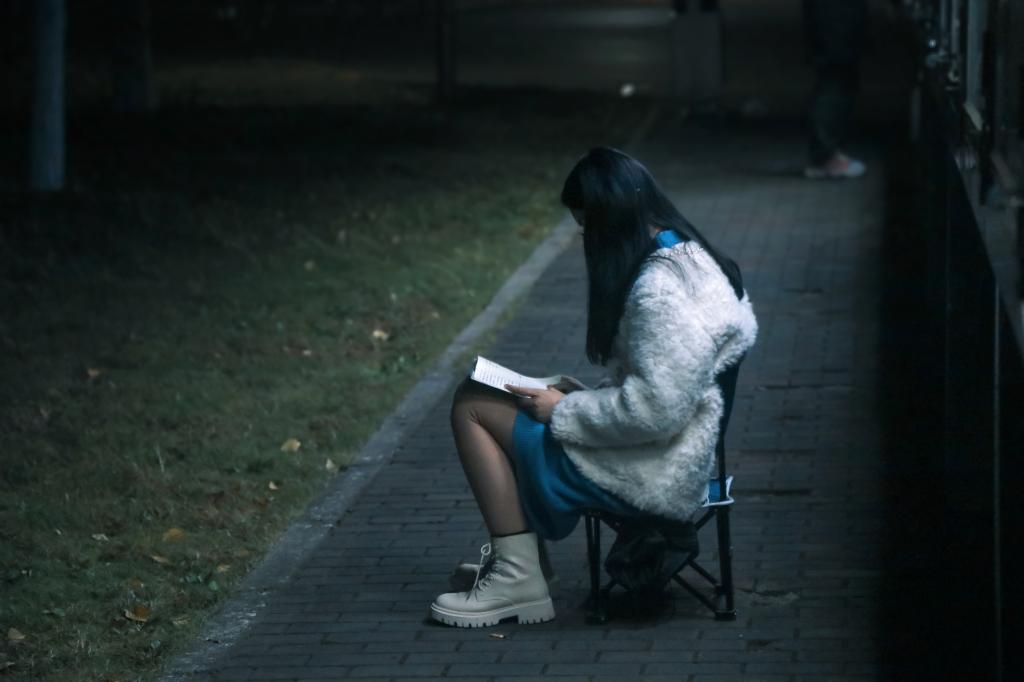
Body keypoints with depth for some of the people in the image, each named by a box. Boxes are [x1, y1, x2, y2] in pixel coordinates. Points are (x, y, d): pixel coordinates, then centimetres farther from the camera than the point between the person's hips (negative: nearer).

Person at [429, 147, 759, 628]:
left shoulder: (659, 290, -25)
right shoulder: (692, 257, 7)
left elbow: (655, 409, -29)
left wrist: (564, 412, -15)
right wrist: (583, 396, 8)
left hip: (651, 476, -11)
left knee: (473, 407, -5)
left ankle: (519, 579, -1)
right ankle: (523, 555, 26)